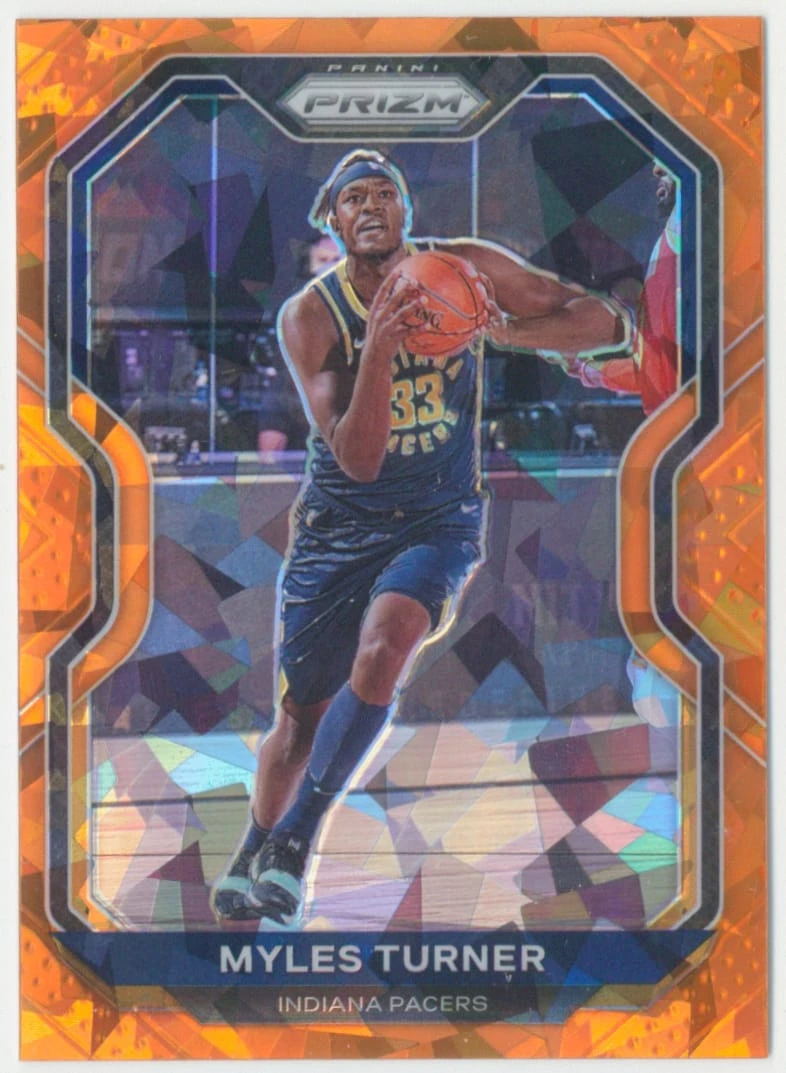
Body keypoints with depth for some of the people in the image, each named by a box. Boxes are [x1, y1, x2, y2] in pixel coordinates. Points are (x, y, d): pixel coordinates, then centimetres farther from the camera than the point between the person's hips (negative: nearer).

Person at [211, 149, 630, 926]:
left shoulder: (464, 270, -8)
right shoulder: (309, 317, -13)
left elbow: (606, 322, -7)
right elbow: (357, 458, -21)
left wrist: (506, 330, -24)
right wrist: (379, 348, -35)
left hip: (438, 520, 0)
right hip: (336, 524, 0)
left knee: (385, 642, -29)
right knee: (300, 717, 6)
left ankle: (294, 837, -18)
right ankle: (249, 861, 32)